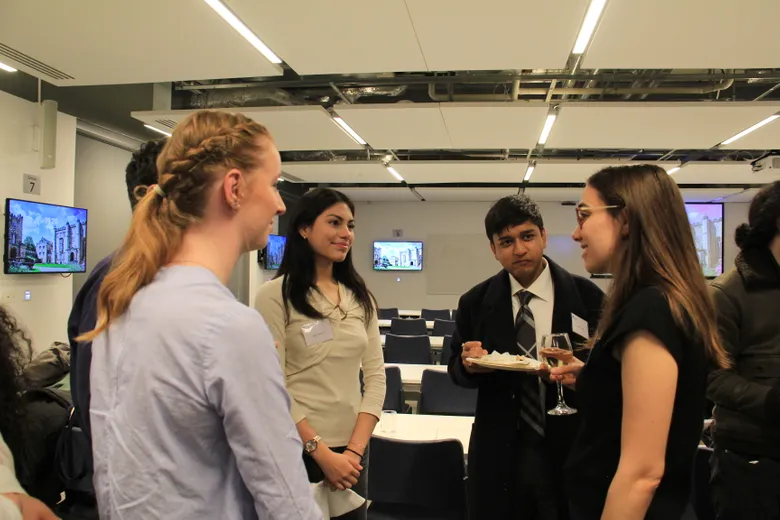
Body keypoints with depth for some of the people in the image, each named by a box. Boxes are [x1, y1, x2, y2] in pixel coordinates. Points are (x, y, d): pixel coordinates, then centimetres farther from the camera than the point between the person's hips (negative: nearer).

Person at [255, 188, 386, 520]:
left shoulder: (360, 297, 6)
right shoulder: (275, 295, -10)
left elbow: (375, 375, 3)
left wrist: (355, 447, -7)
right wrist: (322, 452, -14)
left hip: (352, 449, 5)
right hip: (297, 451, -5)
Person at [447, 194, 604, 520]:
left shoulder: (586, 296, -6)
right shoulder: (475, 303, 0)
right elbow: (456, 370, 8)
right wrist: (468, 365, -15)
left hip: (570, 453, -1)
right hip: (499, 456, 2)